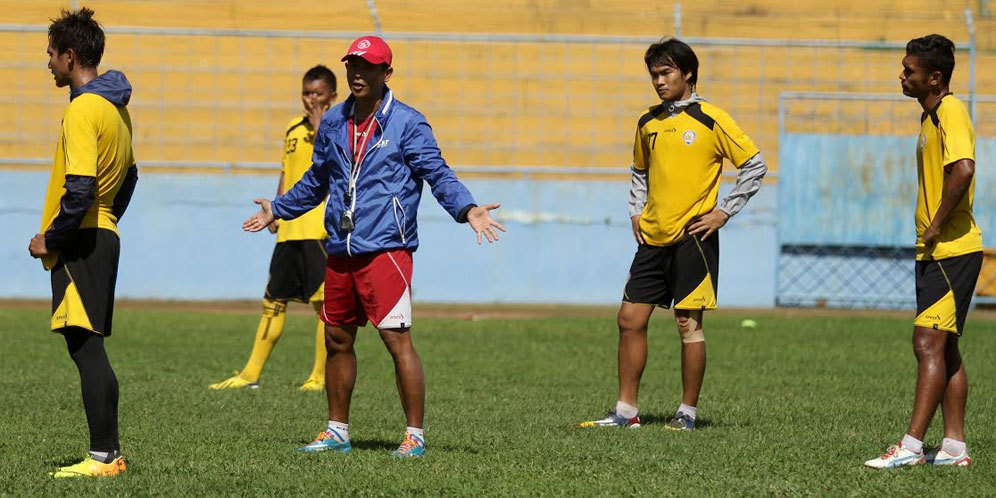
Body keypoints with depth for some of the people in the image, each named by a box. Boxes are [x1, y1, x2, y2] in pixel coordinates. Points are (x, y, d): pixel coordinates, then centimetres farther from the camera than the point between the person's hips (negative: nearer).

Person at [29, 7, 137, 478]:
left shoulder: (82, 110, -17)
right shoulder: (115, 107, 13)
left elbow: (80, 188, -24)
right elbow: (128, 175, 23)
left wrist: (50, 240, -13)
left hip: (79, 244, -9)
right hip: (105, 237, 9)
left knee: (86, 348, -8)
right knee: (90, 348, 13)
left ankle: (101, 456, -9)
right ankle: (109, 452, 13)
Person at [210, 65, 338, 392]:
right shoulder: (294, 128, 17)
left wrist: (319, 126, -18)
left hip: (321, 228, -7)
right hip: (290, 229, 7)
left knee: (324, 302, -5)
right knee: (274, 301, 10)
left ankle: (320, 377, 1)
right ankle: (250, 374, 14)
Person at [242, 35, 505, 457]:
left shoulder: (407, 123, -4)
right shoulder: (333, 123, 13)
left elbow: (437, 174, -8)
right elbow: (317, 181, 28)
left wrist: (467, 209, -24)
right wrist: (279, 209, 37)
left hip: (385, 248, -6)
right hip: (340, 250, 6)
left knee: (397, 339, -11)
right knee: (337, 339, 12)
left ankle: (415, 435, -4)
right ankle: (337, 431, 24)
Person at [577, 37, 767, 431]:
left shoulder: (710, 120, -7)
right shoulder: (647, 122, 11)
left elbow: (755, 166, -5)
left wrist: (724, 212, -8)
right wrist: (636, 212, 14)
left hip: (692, 236, -6)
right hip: (652, 237, 6)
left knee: (688, 324, -3)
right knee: (630, 319, 3)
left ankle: (688, 413, 5)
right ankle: (626, 411, 8)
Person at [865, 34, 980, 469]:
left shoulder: (950, 111, -14)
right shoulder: (931, 116, 17)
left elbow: (963, 170, -30)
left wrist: (936, 226, -22)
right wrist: (929, 231, 14)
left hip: (952, 250, -11)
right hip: (936, 252, 11)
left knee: (929, 343, -13)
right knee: (944, 349, 11)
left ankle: (911, 447, -16)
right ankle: (954, 446, 14)